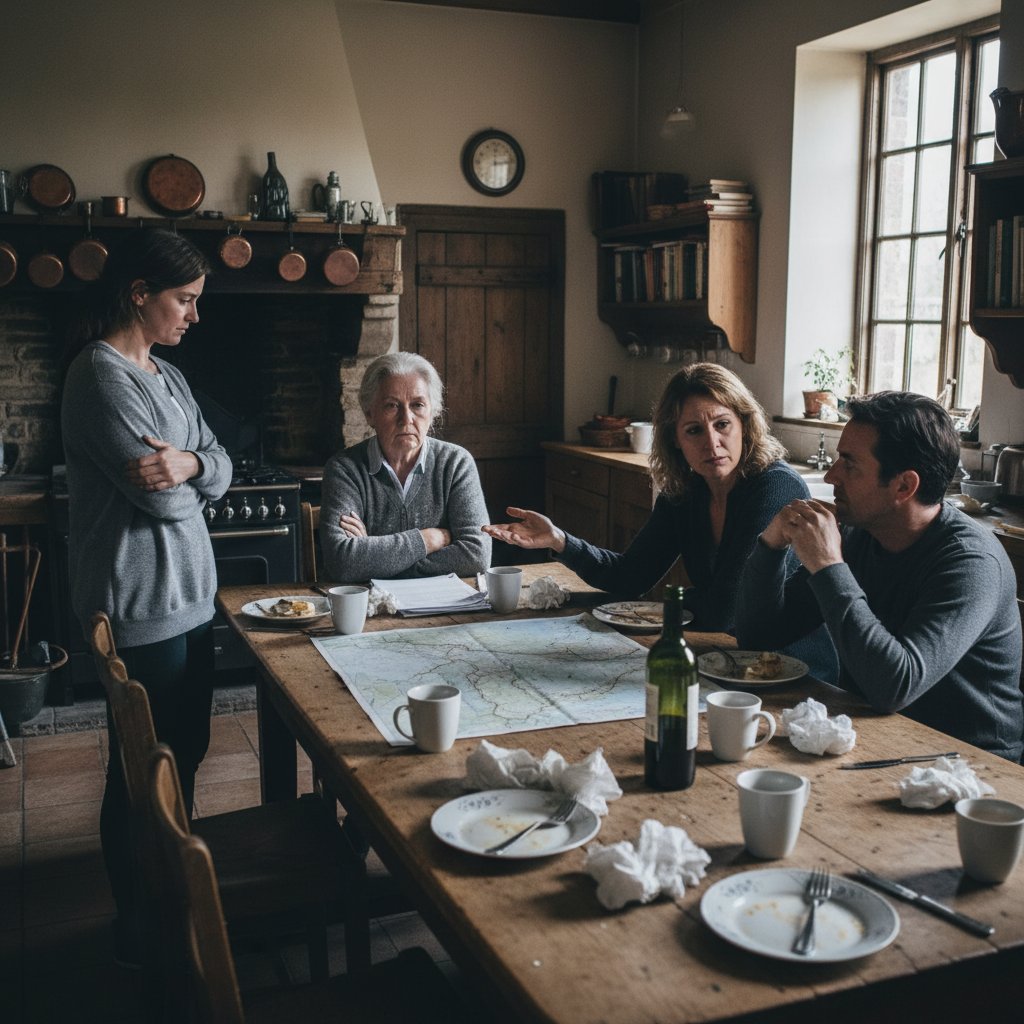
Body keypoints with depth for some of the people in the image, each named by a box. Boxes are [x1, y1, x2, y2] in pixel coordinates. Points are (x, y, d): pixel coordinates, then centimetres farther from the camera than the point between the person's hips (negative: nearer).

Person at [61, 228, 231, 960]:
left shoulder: (167, 374, 14)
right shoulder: (102, 375, -15)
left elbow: (222, 469, 8)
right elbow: (160, 496, -20)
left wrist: (190, 463, -14)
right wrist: (195, 473, 1)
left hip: (189, 595, 9)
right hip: (141, 605, -9)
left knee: (186, 753, 18)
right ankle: (140, 929, 19)